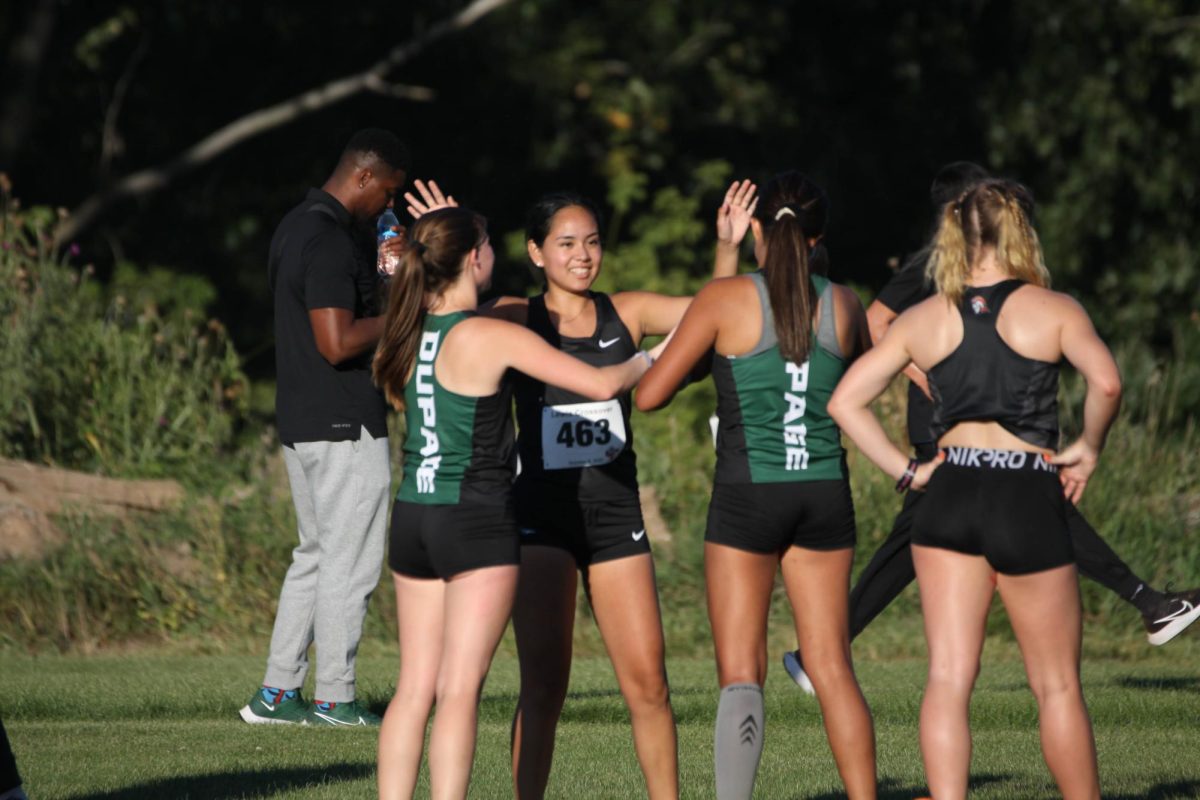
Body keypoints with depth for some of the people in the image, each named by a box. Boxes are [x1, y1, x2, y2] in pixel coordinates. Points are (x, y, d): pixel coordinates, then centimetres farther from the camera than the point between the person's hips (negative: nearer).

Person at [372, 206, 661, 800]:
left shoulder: (411, 332, 5)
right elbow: (601, 385, -12)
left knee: (415, 688, 9)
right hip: (477, 522, -6)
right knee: (459, 691, -5)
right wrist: (647, 360, 9)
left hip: (413, 519, 6)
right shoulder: (494, 337, -13)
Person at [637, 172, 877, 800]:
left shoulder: (726, 299, -7)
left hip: (747, 494, -3)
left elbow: (649, 395, -5)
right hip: (824, 494, 3)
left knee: (741, 675, -3)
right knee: (833, 668, 8)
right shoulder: (842, 304, 4)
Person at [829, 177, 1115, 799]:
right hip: (1028, 500, -3)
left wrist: (905, 470, 8)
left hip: (947, 498, 3)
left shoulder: (923, 320, 8)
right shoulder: (1051, 310, -3)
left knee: (948, 678, 0)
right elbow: (1105, 381, -20)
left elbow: (845, 402, 6)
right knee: (1057, 684, 8)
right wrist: (1089, 448, -4)